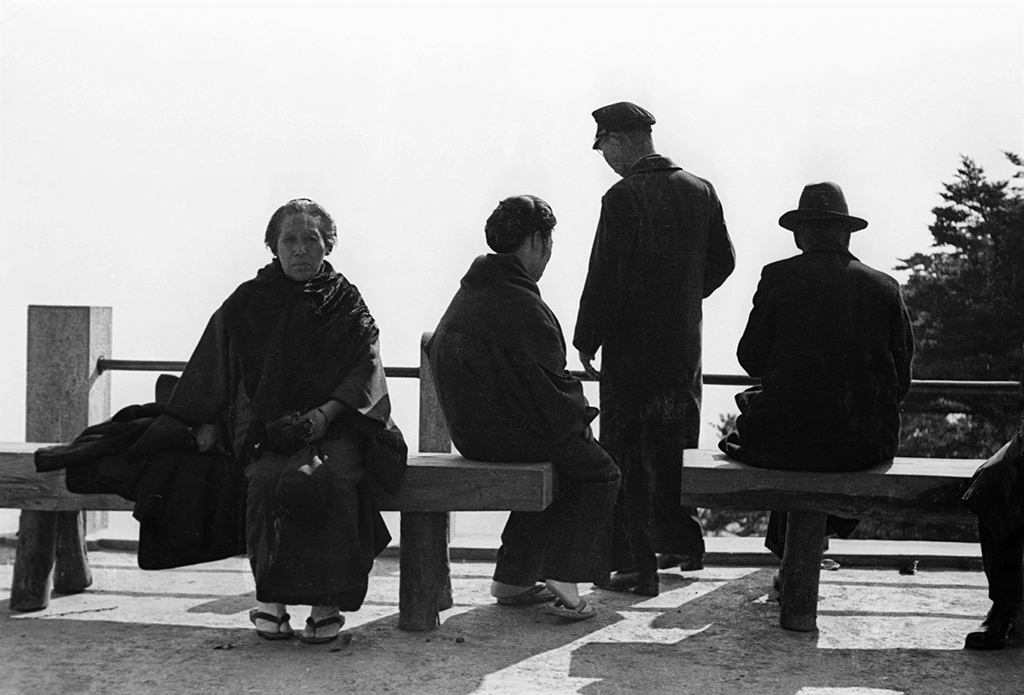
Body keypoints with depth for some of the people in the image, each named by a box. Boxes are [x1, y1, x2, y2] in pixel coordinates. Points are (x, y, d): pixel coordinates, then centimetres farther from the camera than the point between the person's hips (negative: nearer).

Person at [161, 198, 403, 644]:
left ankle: (327, 600, -26)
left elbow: (364, 373, 1)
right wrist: (206, 422, 2)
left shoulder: (346, 305, 10)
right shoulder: (247, 303, 12)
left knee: (331, 477, -34)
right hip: (264, 428, 1)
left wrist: (325, 413, -14)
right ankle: (270, 595, -21)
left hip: (334, 426, -1)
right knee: (267, 479, -33)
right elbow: (213, 371, 14)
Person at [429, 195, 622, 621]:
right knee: (599, 471, 3)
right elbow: (548, 381, -17)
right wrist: (579, 417, 0)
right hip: (506, 431, -9)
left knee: (562, 460, 26)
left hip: (469, 427, 10)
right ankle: (563, 585, -4)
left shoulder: (473, 290, 12)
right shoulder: (519, 303, -19)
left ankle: (513, 577, 25)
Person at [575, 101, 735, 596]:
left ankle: (637, 567, 2)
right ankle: (682, 544, 30)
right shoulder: (700, 192, 5)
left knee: (627, 454, 1)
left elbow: (603, 275, -16)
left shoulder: (623, 197, -15)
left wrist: (586, 340, -8)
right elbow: (722, 262, 12)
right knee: (673, 447, 20)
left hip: (631, 343, -6)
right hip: (685, 345, 6)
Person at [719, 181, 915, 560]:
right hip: (869, 446, 3)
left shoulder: (778, 277, -3)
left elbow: (752, 359, 2)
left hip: (791, 440, -3)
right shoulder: (885, 287, 3)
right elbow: (901, 379, 5)